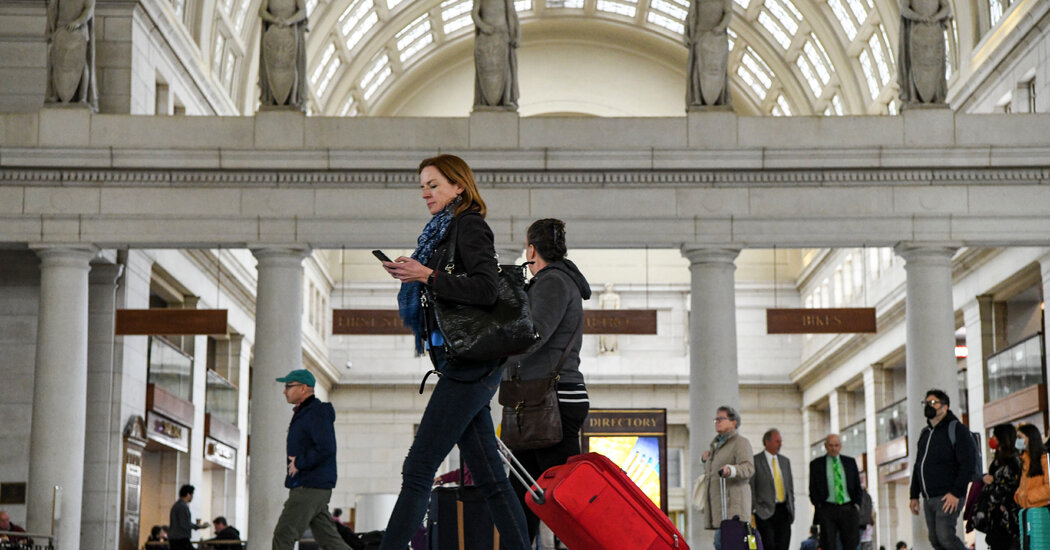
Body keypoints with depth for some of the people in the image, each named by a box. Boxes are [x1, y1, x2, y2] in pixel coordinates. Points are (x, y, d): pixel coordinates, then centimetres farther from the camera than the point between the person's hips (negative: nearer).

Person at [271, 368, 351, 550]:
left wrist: (299, 463, -15)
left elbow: (325, 448, -24)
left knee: (283, 534, -10)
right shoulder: (303, 413, 20)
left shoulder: (317, 413, -12)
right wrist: (296, 461, 10)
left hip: (311, 487, -10)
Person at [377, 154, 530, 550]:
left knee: (418, 469, -11)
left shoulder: (469, 225, -5)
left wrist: (428, 277, -19)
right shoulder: (445, 231, 21)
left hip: (470, 365, -10)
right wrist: (412, 276, 7)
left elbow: (485, 289, -18)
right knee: (489, 477, 7)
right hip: (464, 365, 10)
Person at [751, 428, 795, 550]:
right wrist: (755, 509, -11)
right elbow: (751, 489, -5)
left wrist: (791, 508, 12)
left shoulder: (785, 461, 16)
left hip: (783, 511, 5)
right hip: (765, 512, -5)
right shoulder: (755, 461, -3)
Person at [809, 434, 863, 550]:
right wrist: (818, 505, -5)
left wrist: (857, 504, 1)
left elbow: (858, 486, 14)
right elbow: (813, 489, 6)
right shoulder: (816, 464, 7)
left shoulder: (850, 462, 12)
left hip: (848, 509, 2)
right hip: (827, 510, -2)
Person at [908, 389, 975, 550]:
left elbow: (968, 464, -12)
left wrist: (956, 493, -20)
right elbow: (918, 467, 24)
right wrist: (914, 495, 17)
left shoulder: (956, 429, -4)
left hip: (949, 497, -8)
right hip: (929, 499, 8)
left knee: (945, 536, -18)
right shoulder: (925, 434, 20)